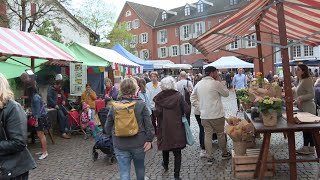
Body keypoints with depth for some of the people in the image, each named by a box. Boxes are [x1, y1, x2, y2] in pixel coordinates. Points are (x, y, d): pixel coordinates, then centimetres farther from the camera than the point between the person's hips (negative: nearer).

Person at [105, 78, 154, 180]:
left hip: (120, 145, 1)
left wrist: (110, 134, 23)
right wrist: (149, 139, -4)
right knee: (140, 167, 24)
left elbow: (108, 126, 5)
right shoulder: (141, 104, -10)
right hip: (139, 143, 0)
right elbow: (148, 124, -11)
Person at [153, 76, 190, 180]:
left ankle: (165, 165, 47)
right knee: (177, 152, 6)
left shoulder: (159, 97, -9)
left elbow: (157, 113, -16)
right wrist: (179, 112, 6)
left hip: (164, 127, 2)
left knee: (165, 146, 24)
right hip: (177, 127, -2)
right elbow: (187, 110, -13)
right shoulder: (178, 96, -9)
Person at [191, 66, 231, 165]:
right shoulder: (216, 83, -13)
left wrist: (200, 107, 9)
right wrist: (220, 81, 3)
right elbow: (226, 93, 0)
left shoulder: (198, 84, 4)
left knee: (207, 135, 8)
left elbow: (193, 98, 9)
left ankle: (209, 158, 13)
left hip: (204, 115, 4)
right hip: (217, 115, -4)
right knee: (220, 134, 14)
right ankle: (224, 153, 32)